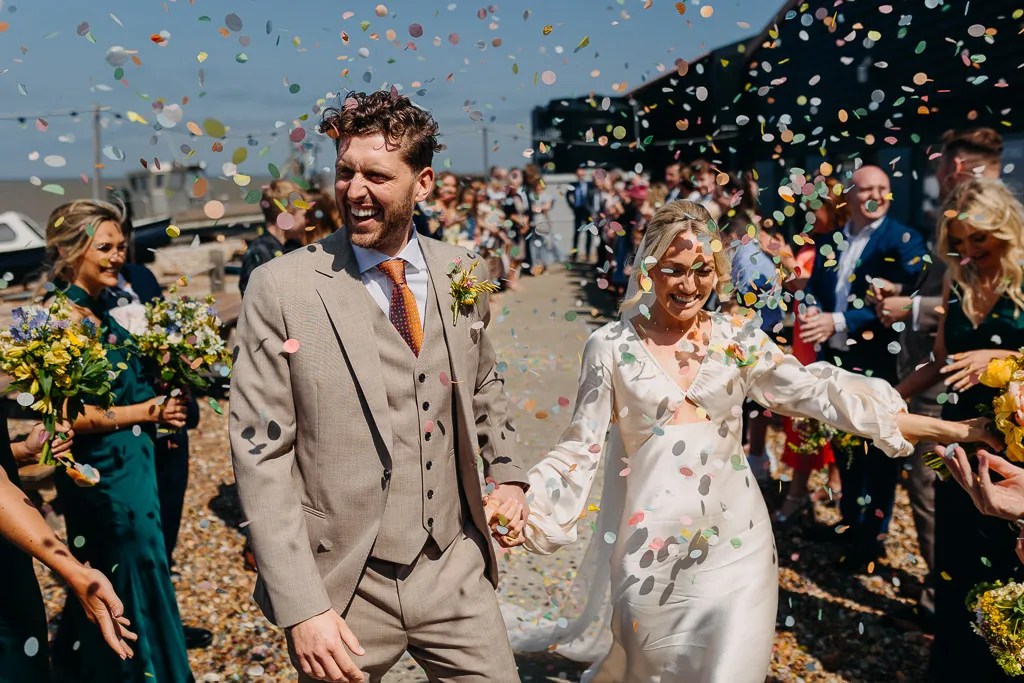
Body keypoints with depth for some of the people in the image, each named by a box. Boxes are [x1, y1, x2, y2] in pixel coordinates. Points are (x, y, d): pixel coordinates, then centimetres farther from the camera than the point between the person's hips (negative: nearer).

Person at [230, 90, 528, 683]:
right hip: (345, 587, -3)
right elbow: (262, 456, -12)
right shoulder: (282, 288, -11)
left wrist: (506, 471, 7)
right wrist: (301, 609, -15)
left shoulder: (463, 273, 1)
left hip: (456, 570, 3)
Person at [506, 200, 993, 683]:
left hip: (735, 539, 2)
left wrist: (945, 429, -7)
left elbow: (816, 393, -3)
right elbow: (582, 445, -4)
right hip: (654, 546, -1)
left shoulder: (739, 338, 1)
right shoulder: (611, 345, -5)